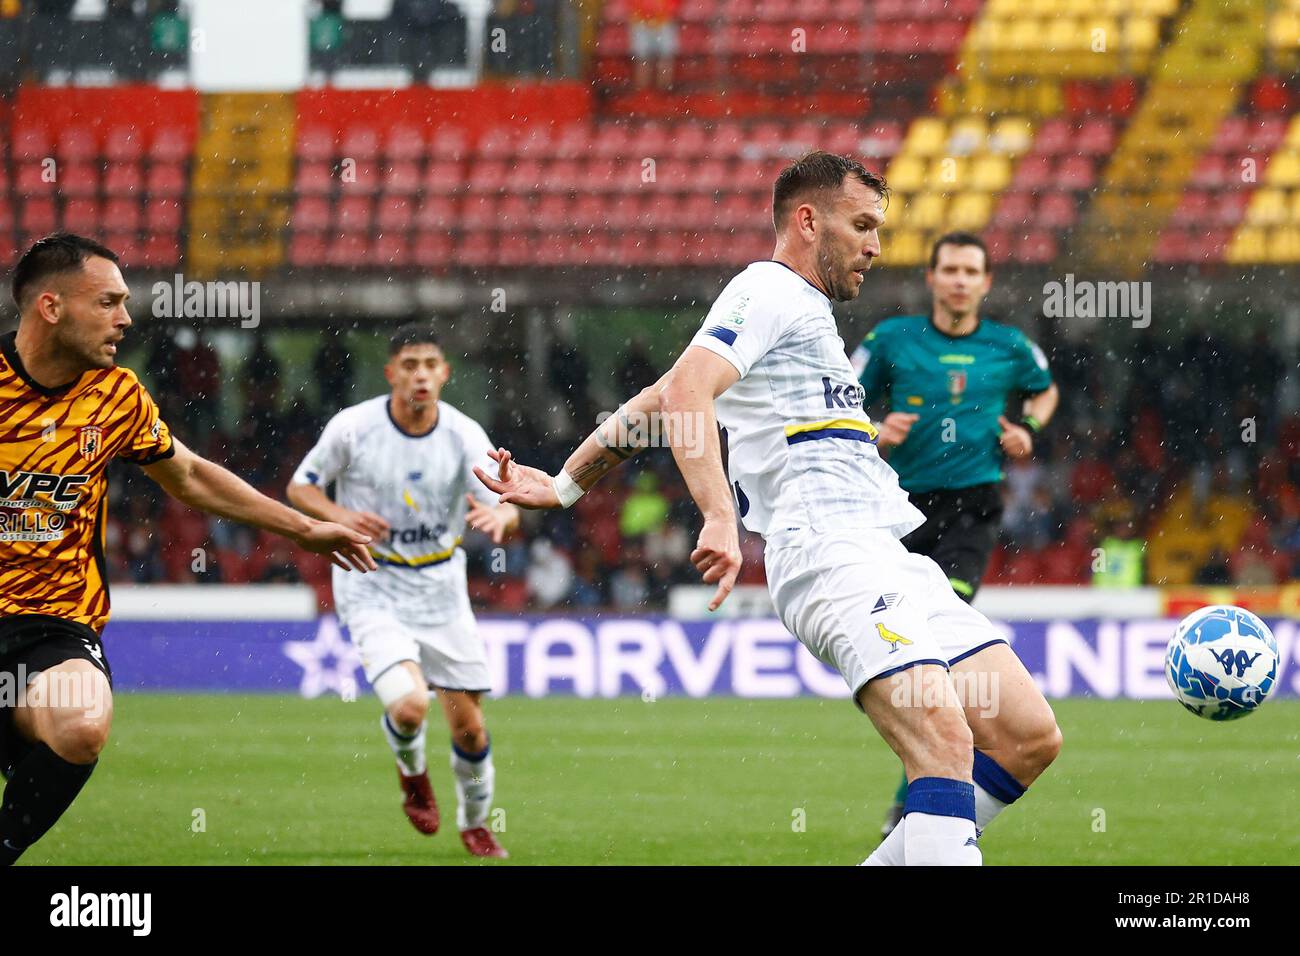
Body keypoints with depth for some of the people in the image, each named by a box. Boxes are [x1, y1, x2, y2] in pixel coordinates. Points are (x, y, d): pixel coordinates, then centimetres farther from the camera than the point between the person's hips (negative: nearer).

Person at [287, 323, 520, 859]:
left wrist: (500, 516, -38)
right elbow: (299, 486, 1)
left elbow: (507, 509, -12)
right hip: (372, 589, -3)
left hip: (441, 591, 3)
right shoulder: (353, 427, -12)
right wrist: (340, 515, -20)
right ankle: (411, 773, 13)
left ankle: (474, 823, 33)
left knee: (468, 727, 4)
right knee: (409, 705, -24)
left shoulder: (464, 435, -8)